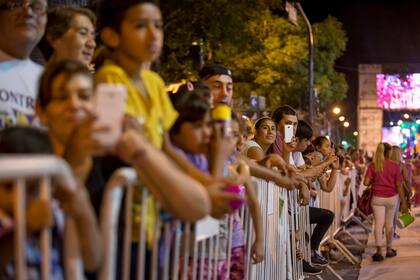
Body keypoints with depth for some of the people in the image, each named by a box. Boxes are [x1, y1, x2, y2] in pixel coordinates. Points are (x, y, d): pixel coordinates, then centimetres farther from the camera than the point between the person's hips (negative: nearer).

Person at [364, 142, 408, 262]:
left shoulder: (373, 166, -3)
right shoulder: (395, 166, -4)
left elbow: (366, 182, -10)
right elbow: (399, 185, -6)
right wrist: (403, 202, -2)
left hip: (378, 198, -1)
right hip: (392, 198, 1)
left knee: (379, 224, -1)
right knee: (389, 224, 14)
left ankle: (379, 251, -13)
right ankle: (389, 250, 26)